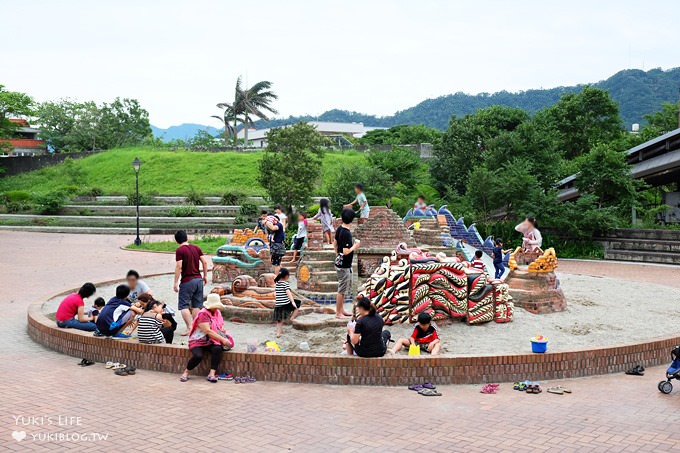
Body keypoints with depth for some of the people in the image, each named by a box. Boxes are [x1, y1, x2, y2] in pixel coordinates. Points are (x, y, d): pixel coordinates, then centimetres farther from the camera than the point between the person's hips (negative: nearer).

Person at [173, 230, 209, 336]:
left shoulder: (179, 250, -9)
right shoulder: (196, 248, 8)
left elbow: (179, 266, -16)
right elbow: (204, 262, 5)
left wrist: (176, 282, -12)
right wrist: (205, 276, 14)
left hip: (187, 281, -6)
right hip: (198, 279, 6)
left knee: (184, 306, 0)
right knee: (196, 305, 13)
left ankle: (189, 327, -9)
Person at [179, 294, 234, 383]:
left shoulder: (217, 312, 9)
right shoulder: (203, 314, -15)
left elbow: (221, 325, 27)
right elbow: (207, 331, -24)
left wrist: (222, 330, 1)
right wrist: (222, 339, -26)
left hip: (211, 342, 6)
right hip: (198, 342, -5)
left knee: (218, 349, -28)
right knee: (198, 356, -33)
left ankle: (211, 374, -28)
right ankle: (186, 372, -5)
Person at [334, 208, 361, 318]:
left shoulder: (339, 229, 2)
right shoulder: (347, 234, -25)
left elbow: (335, 243, 16)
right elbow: (346, 251, -27)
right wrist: (355, 246, -12)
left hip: (340, 263, 10)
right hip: (344, 266, -10)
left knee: (344, 288, 20)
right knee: (342, 290, 2)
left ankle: (341, 310, 30)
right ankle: (338, 313, 11)